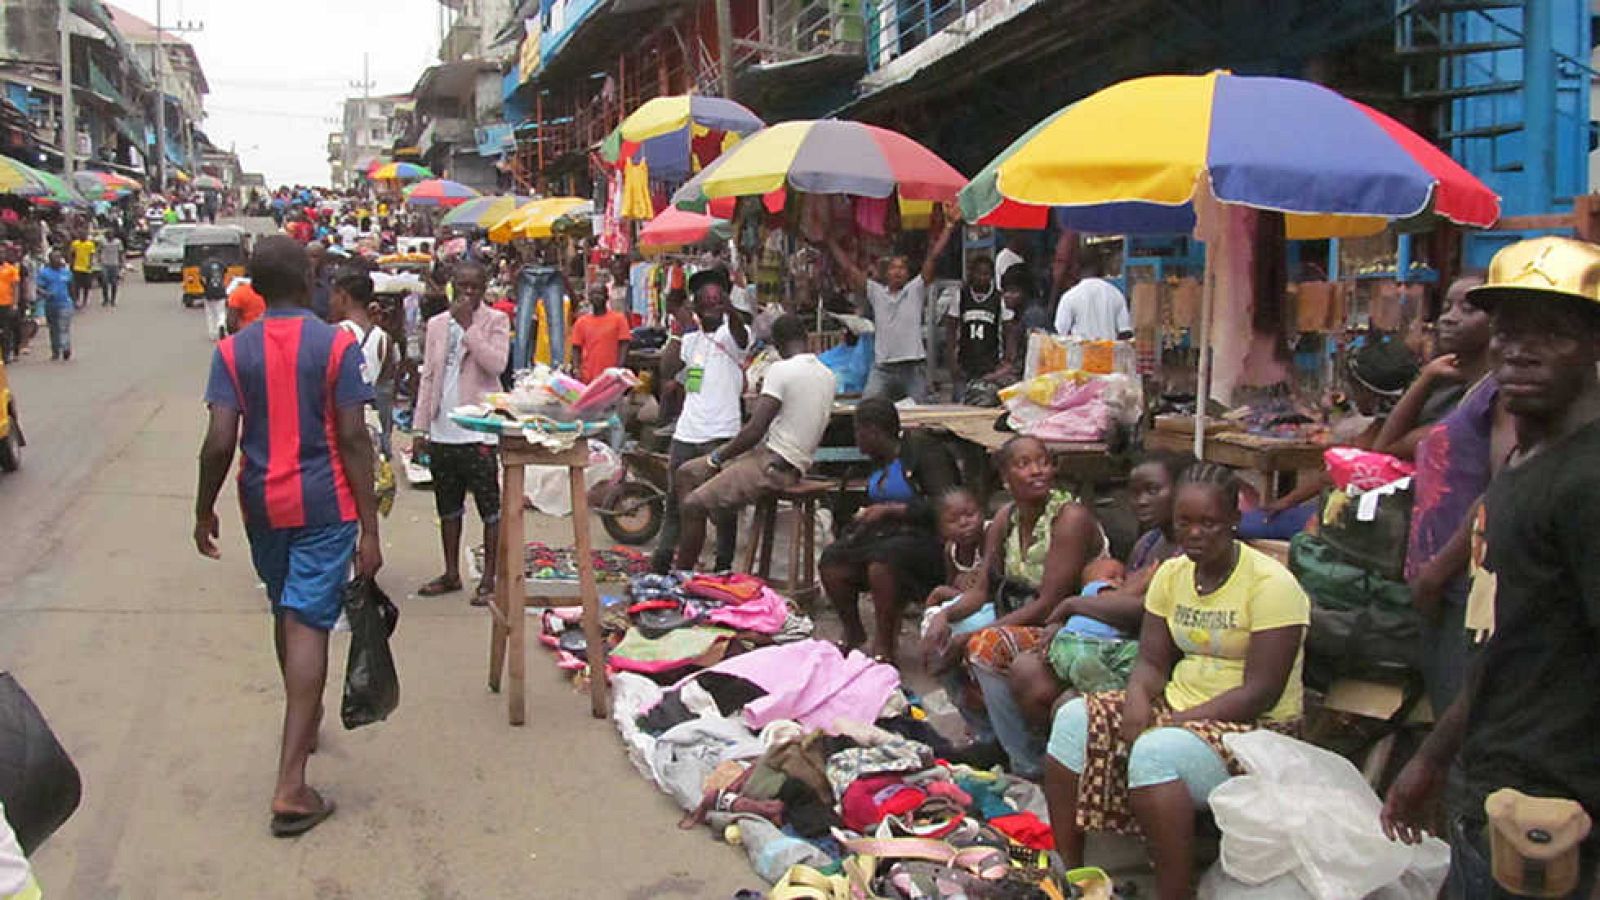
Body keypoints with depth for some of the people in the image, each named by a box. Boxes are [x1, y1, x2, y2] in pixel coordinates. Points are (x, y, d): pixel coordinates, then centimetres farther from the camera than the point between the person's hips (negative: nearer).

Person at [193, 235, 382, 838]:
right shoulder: (336, 345, -7)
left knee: (286, 613, 23)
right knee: (309, 624, -5)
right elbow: (353, 440, -11)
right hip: (324, 506, -3)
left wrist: (204, 511, 7)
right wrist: (370, 527, -9)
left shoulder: (233, 351, -1)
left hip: (263, 506, 3)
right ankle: (290, 786, -10)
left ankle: (304, 721, 45)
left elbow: (219, 443, -7)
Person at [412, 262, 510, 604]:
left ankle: (489, 579, 4)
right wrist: (421, 428, 8)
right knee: (447, 506, 14)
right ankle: (451, 573, 25)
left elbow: (496, 364, -18)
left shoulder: (495, 321, -1)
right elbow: (428, 376, 13)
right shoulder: (436, 325, 12)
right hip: (442, 431, 5)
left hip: (478, 430, -5)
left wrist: (467, 327, -17)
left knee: (490, 506, -2)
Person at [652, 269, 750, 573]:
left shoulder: (732, 334, -3)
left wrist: (727, 306, -49)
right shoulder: (690, 336, 14)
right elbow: (667, 372, 3)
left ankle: (724, 566, 9)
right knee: (675, 500, 14)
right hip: (686, 432, 6)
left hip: (721, 435, -5)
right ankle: (661, 560, 23)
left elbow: (739, 329, -29)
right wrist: (677, 334, -1)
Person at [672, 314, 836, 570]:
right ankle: (685, 561, 12)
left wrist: (719, 456, -5)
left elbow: (755, 430, -18)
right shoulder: (827, 375, 10)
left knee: (693, 506, -14)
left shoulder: (781, 369, -15)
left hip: (772, 464, -9)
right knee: (687, 472, 13)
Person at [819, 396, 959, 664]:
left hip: (926, 540, -8)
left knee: (882, 559, -37)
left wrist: (891, 509, -19)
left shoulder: (923, 450, -10)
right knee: (831, 561, -14)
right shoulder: (879, 462, 16)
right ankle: (853, 634, 8)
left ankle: (883, 648, -25)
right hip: (887, 535, 8)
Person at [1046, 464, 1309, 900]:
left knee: (1156, 750, -35)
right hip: (1177, 705, 7)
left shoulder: (1270, 583, -14)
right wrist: (1138, 702, -17)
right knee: (1074, 718, -13)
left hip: (1254, 726, -7)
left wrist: (1172, 722, -22)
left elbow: (1261, 692, -18)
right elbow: (1151, 661, 6)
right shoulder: (1172, 573, 6)